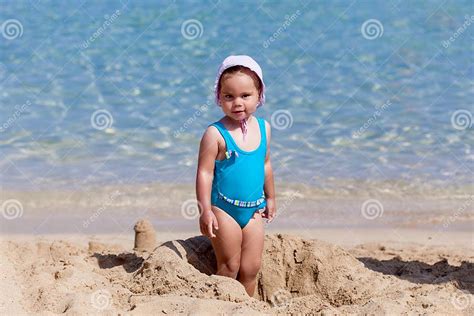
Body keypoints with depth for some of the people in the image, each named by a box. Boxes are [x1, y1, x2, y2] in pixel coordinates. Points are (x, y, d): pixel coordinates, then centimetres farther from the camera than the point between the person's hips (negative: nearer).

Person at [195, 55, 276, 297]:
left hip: (254, 210, 5)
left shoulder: (263, 128, 3)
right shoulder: (216, 133, -15)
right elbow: (205, 172, -14)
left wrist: (270, 198, 23)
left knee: (251, 268, 7)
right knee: (229, 266, 1)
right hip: (223, 209, -5)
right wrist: (205, 210, -19)